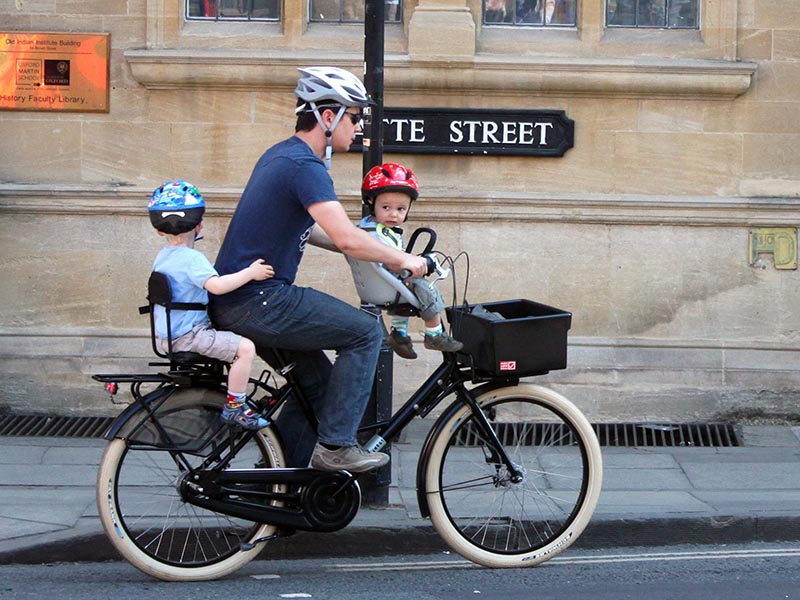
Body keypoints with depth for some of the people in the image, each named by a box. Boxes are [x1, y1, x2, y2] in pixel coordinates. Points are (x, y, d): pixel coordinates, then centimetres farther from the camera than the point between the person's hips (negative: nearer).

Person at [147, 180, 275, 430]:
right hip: (188, 335, -10)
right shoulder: (191, 258, -18)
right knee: (245, 347, -20)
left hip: (168, 334, 10)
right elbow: (216, 285, -33)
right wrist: (250, 272, -27)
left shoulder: (162, 257, 12)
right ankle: (234, 407, -18)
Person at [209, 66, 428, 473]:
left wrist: (380, 254, 22)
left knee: (317, 380, 17)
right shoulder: (304, 165, -16)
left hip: (236, 300, 10)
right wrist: (401, 259, -11)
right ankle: (335, 446, -6)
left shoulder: (282, 155, 17)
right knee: (365, 333, -8)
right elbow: (347, 238, -25)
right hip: (258, 302, -10)